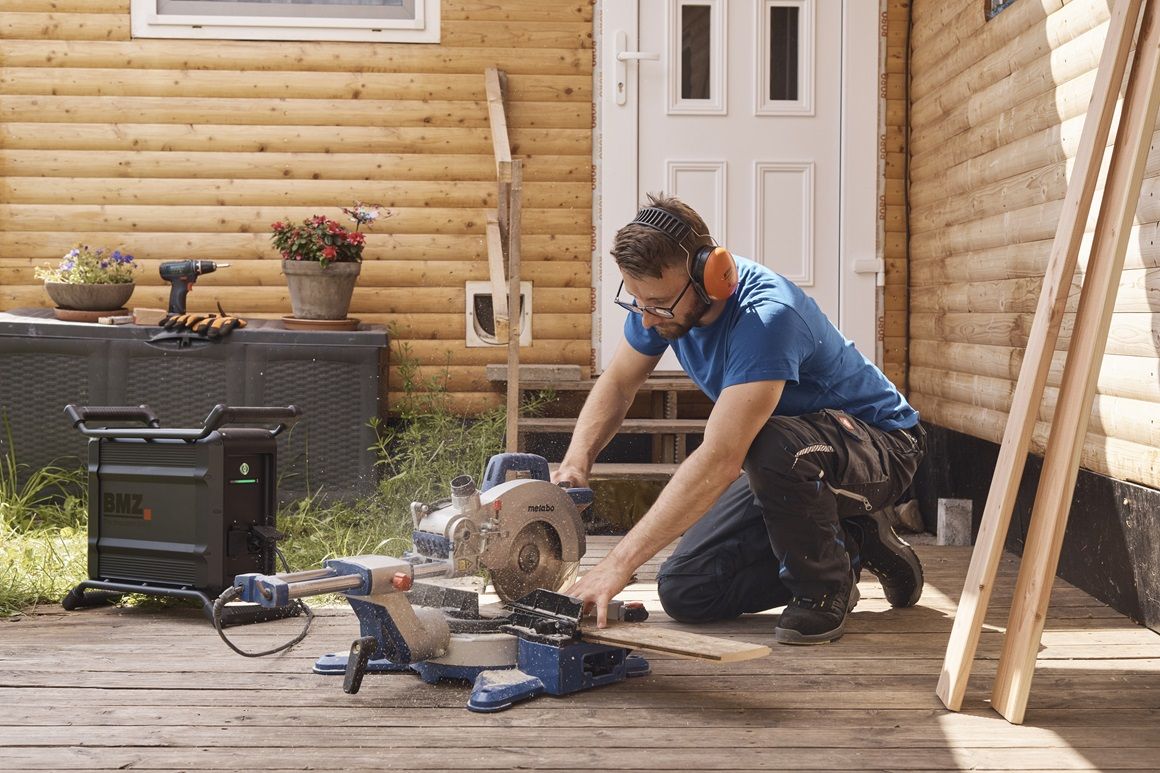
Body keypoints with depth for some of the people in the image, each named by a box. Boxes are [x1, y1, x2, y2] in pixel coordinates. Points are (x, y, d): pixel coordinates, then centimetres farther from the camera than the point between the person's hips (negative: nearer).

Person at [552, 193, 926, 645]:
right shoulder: (659, 297, -11)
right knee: (684, 594, -5)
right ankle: (850, 544, 12)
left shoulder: (766, 317, -36)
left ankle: (825, 588, -12)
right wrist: (576, 462, -18)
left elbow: (720, 460, -43)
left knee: (773, 445, -41)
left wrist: (619, 563, -46)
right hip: (784, 468, 8)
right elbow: (617, 384, 4)